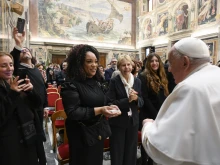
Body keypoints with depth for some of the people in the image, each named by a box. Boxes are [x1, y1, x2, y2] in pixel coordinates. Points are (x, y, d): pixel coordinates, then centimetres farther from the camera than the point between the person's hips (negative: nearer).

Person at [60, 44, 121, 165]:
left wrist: (109, 108, -6)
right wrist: (99, 110, -28)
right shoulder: (71, 85, -18)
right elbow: (73, 113, -24)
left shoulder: (97, 82, 7)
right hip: (82, 136, -7)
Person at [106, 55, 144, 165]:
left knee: (131, 153, 19)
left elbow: (141, 102, 6)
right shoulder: (114, 81, -11)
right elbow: (110, 103, -15)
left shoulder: (137, 81, 2)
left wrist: (136, 98, -16)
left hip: (133, 121, 4)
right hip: (118, 122, -4)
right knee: (117, 155, 10)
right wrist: (127, 100, -24)